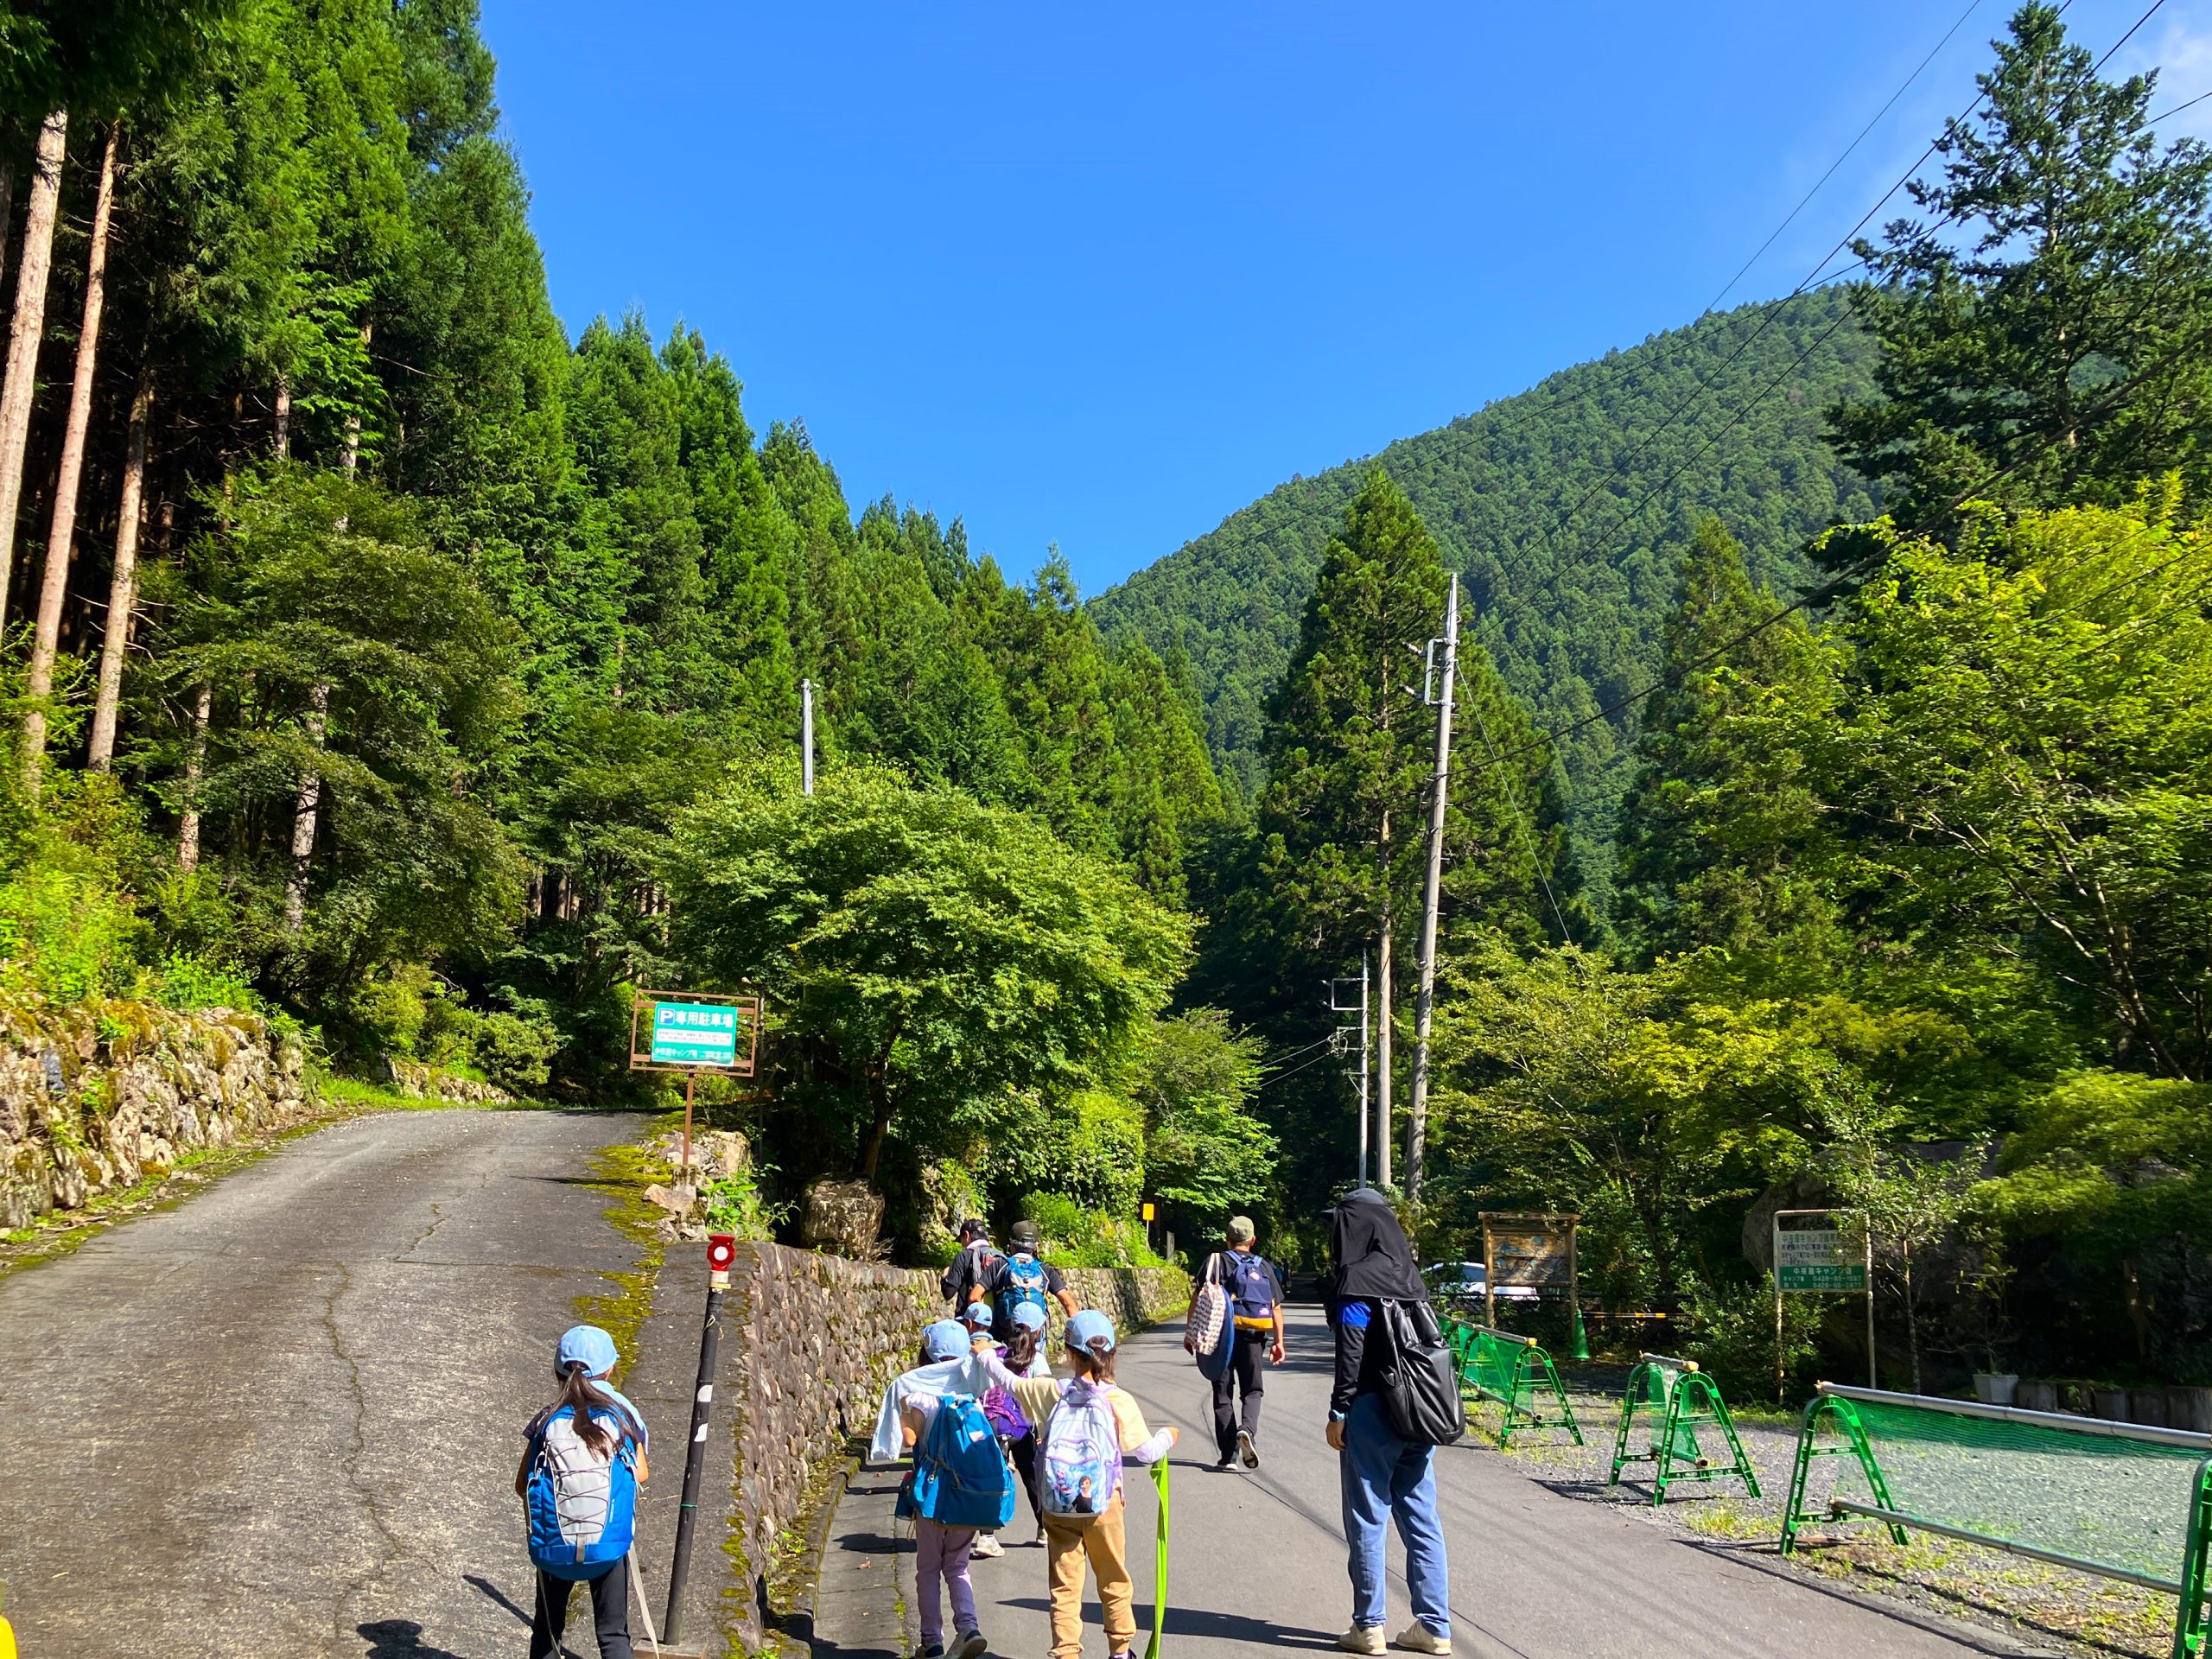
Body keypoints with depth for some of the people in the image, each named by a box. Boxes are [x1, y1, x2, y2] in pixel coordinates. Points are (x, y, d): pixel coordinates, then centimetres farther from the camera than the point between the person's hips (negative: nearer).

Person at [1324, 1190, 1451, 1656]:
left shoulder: (1356, 1278, -11)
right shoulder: (1409, 1275, 10)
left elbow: (1351, 1353, -14)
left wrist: (1338, 1412, -9)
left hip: (1372, 1412, -7)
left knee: (1367, 1519, 3)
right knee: (1421, 1518, 10)